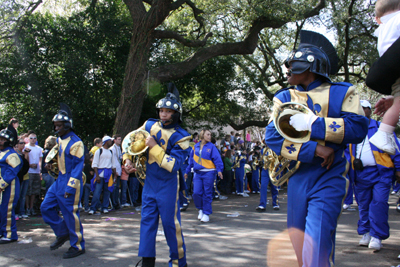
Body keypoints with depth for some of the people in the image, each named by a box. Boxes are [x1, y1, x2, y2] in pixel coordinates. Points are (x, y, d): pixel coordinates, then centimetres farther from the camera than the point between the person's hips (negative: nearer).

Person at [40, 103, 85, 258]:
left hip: (71, 182, -9)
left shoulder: (75, 143, -17)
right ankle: (62, 234, 25)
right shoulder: (59, 140, 10)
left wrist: (70, 187, -22)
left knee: (71, 214, -2)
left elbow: (78, 166, -19)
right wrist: (49, 162, 16)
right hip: (59, 180, 9)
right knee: (46, 207, 10)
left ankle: (78, 246, 11)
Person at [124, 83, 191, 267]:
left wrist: (154, 147, -22)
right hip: (149, 182, 5)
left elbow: (173, 165, -22)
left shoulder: (180, 137, -14)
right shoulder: (150, 125, 2)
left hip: (167, 185, -5)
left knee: (170, 222, 0)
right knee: (147, 220, 7)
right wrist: (127, 158, 2)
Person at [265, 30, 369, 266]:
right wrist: (313, 150, -16)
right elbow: (272, 136, -5)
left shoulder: (341, 93, 3)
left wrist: (313, 123, -18)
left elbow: (358, 128, -10)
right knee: (298, 245, 12)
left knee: (316, 247, -14)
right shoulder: (284, 98, 8)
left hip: (329, 180, -4)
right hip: (297, 179, 4)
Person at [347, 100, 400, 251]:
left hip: (380, 173, -3)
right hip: (360, 175, 4)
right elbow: (348, 153, 18)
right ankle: (366, 233, 20)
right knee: (363, 205, 7)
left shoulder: (381, 128, 7)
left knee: (379, 203, -13)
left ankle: (377, 236, -6)